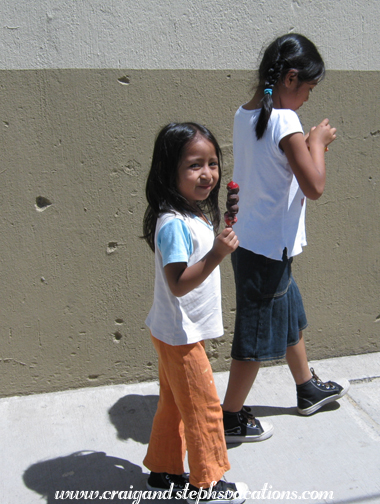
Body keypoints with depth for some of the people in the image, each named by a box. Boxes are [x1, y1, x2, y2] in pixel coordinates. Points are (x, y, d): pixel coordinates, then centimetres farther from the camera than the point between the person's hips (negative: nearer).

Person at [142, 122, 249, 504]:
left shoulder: (197, 213, 4)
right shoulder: (173, 224, -27)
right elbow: (178, 283, -30)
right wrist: (216, 255, -39)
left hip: (176, 332, 10)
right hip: (180, 335, -9)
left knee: (174, 404, 22)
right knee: (204, 408, 7)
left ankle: (163, 471, 39)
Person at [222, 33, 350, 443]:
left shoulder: (244, 114, 6)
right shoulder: (284, 120, -21)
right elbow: (314, 187, -21)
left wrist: (307, 144, 11)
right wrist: (317, 142, -8)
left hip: (250, 240, 10)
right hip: (268, 248, -9)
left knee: (290, 315, 25)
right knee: (257, 335, 6)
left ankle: (308, 389, 46)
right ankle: (230, 418, 23)